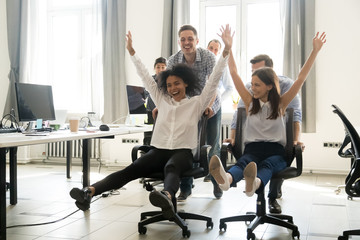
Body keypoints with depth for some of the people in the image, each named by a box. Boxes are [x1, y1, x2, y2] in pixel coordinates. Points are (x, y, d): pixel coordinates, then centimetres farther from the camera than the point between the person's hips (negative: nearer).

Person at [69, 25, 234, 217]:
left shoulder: (196, 103, 10)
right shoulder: (162, 100, 20)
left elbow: (213, 80, 3)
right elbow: (146, 78, 22)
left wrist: (226, 51, -4)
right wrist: (132, 52, 24)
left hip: (182, 152, -3)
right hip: (158, 150, 3)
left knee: (171, 168, -39)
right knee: (130, 170, -22)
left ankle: (167, 196, -71)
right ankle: (89, 192, -41)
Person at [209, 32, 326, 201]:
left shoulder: (280, 103, 11)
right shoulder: (250, 102, 15)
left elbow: (301, 78, 4)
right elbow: (234, 73, 14)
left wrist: (315, 51, -1)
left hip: (275, 150, 0)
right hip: (252, 149, 1)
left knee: (267, 164, -38)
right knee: (243, 162, -36)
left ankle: (254, 183, -72)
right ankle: (226, 179, -71)